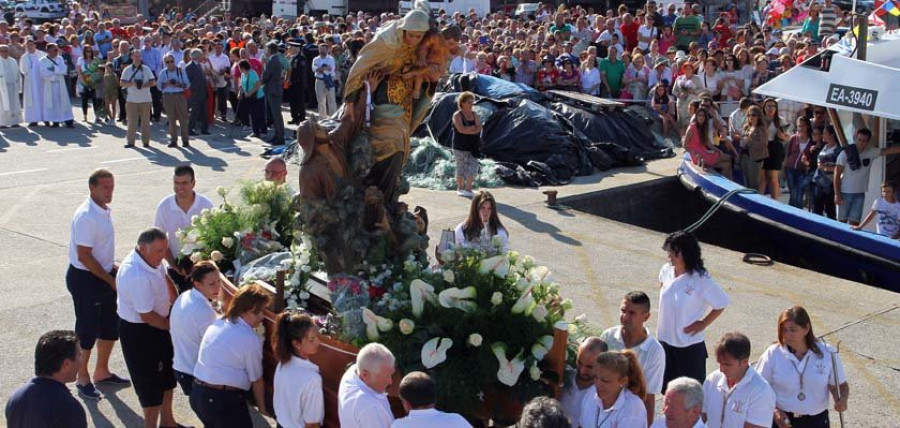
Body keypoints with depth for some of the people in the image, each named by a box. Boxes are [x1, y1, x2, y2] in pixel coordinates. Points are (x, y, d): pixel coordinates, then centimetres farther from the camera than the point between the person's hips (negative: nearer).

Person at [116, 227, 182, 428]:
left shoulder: (152, 258, -7)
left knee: (167, 374, 22)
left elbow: (165, 279, 13)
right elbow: (147, 316, -28)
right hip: (138, 331, -10)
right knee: (151, 383, 3)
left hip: (158, 324, 10)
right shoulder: (137, 277, -34)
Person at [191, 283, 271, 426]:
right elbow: (256, 380, -5)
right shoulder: (250, 339, -14)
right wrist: (262, 408, 9)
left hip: (198, 393, 8)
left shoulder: (216, 324, 8)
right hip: (224, 400, -8)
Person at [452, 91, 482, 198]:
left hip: (473, 146, 4)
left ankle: (468, 189, 0)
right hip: (460, 147, -4)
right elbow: (461, 129, -20)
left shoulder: (474, 115, 9)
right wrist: (473, 127, -12)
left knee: (473, 167, -4)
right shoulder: (457, 115, -5)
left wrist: (467, 130, -17)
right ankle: (460, 188, 16)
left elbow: (479, 129, -3)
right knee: (461, 168, 4)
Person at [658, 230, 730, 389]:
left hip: (689, 346, -5)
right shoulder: (667, 271, -3)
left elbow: (722, 303, -10)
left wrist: (703, 323, -10)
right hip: (665, 341, 6)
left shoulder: (701, 280, -19)